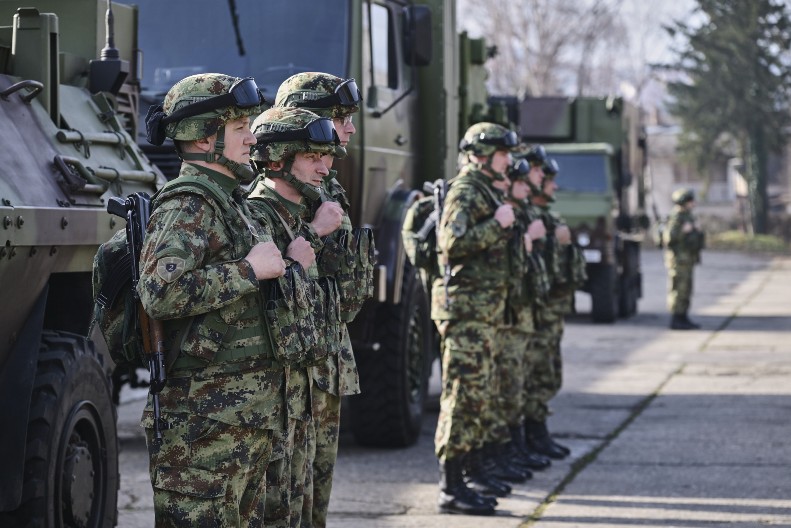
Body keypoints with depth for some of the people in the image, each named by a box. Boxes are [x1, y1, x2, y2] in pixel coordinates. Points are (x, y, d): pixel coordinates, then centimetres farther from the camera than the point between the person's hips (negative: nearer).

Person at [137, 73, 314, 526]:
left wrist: (284, 263, 12)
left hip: (250, 418, 10)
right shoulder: (187, 205, -13)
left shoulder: (229, 200, 18)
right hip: (205, 419, -10)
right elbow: (161, 292, -29)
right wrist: (250, 270, -20)